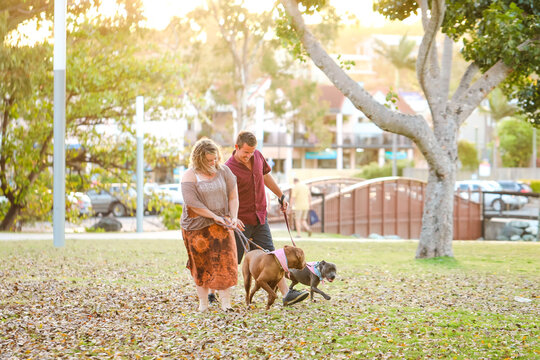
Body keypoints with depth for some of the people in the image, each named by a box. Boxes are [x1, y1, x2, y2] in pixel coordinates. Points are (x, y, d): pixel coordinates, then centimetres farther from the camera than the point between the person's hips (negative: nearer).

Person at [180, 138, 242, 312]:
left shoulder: (223, 171, 4)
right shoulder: (190, 176, -9)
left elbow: (233, 196, 7)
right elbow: (193, 204, -15)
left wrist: (233, 217, -7)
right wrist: (215, 217, -15)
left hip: (221, 225, 3)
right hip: (198, 226, -3)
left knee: (225, 261, -6)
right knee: (202, 265, 3)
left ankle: (226, 302, -4)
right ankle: (203, 303, 11)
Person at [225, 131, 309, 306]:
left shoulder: (257, 156, 3)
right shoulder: (229, 169, -18)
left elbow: (266, 176, 21)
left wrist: (281, 196, 24)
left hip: (260, 218, 6)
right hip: (240, 221, -6)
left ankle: (286, 294, -3)